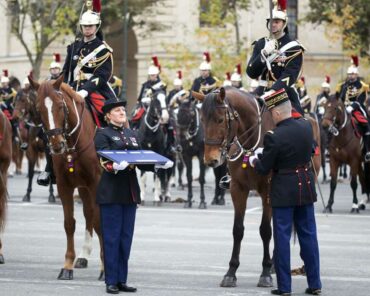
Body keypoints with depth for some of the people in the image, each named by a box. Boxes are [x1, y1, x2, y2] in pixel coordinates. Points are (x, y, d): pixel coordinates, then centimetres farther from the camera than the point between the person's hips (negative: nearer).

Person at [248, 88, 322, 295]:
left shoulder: (274, 137, -21)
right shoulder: (307, 126, -4)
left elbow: (263, 169, -14)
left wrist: (254, 160, 10)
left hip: (283, 191, -5)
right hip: (306, 188, 5)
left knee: (282, 238, 4)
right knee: (309, 236, 13)